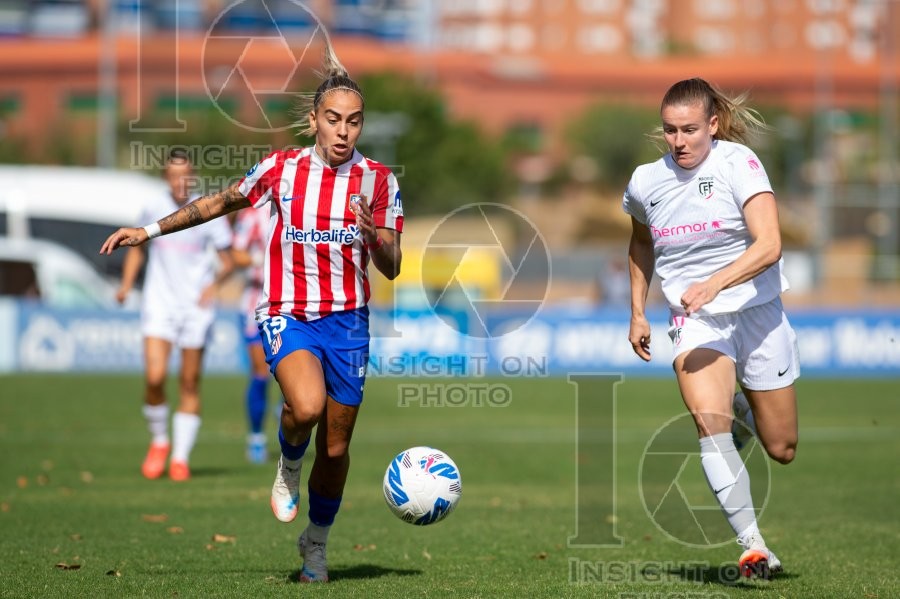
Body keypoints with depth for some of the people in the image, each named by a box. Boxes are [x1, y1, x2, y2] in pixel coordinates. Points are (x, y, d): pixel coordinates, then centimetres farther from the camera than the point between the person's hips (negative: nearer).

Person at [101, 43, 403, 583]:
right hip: (287, 314, -1)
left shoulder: (379, 182, -2)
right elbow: (220, 203, 15)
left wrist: (372, 233, -23)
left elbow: (392, 268, -2)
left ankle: (317, 543, 31)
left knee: (335, 448, 5)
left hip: (347, 321, 1)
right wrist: (151, 230, 16)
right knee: (307, 406, -32)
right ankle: (289, 467, 3)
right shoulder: (280, 169, -2)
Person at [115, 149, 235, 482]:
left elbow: (227, 261, 2)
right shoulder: (153, 210, 2)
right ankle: (159, 442, 10)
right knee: (154, 378, -14)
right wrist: (127, 284, 3)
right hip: (158, 304, 1)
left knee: (190, 385, 3)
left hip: (197, 307, -1)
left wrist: (215, 282, -17)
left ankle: (181, 458, 13)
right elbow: (137, 248, 18)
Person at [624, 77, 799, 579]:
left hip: (759, 312, -1)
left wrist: (714, 283, -36)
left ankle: (742, 407, 43)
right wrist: (638, 311, 18)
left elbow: (769, 244, -24)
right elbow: (641, 242, 22)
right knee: (710, 426, -26)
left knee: (782, 450, 8)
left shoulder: (737, 162, -13)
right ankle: (754, 547, -24)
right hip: (696, 320, 1)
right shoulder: (646, 181, -1)